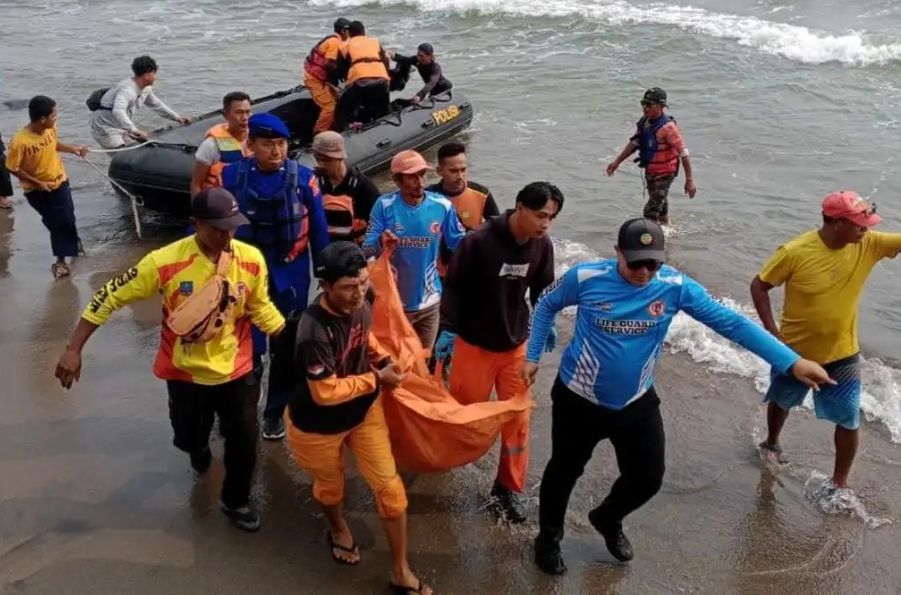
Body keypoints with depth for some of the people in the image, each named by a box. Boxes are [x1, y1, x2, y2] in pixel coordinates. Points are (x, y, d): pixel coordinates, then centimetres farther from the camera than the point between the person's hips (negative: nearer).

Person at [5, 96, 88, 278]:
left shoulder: (51, 128, -13)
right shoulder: (20, 141, -30)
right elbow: (12, 168, -19)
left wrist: (73, 149, -4)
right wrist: (37, 182, -19)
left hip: (59, 181, 5)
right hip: (37, 190, -5)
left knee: (67, 219, 9)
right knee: (56, 222, 5)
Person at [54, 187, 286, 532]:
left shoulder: (251, 259, -17)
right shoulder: (166, 262, -25)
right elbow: (111, 296, -15)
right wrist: (74, 349, -15)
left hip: (236, 371, 1)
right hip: (186, 373, -1)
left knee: (244, 440, 8)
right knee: (188, 439, 19)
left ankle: (236, 501, 38)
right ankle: (200, 448, 60)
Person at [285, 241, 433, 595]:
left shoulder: (361, 306, -14)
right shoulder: (314, 331, -36)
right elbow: (325, 393, -31)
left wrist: (385, 359, -7)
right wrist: (377, 379, -24)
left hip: (364, 411, 5)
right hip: (318, 425, -5)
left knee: (390, 488, 5)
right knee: (331, 486, 23)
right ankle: (338, 529, 59)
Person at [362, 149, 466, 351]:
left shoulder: (442, 205, -10)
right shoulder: (384, 206, -13)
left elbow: (461, 244, -3)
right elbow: (366, 248, -14)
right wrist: (380, 242, -35)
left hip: (429, 301, 2)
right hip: (393, 301, -1)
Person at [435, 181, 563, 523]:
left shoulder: (543, 245, -9)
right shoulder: (479, 241, -23)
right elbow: (454, 285, -14)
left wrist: (546, 324, 2)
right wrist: (448, 329, -17)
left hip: (517, 344, 4)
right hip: (474, 343, -3)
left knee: (518, 419, 6)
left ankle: (508, 488, 23)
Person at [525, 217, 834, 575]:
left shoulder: (675, 287, -18)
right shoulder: (585, 278, -21)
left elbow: (730, 322, -19)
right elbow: (546, 306, -2)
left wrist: (792, 362, -23)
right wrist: (532, 356, -2)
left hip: (636, 402, 3)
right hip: (579, 399, -2)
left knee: (647, 478, 12)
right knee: (564, 471, 15)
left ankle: (607, 520, 46)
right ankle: (548, 538, 43)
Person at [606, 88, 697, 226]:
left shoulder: (667, 127, -26)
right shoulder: (644, 122, -2)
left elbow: (683, 153, -25)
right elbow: (634, 143, 11)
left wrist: (689, 180, -26)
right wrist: (617, 161, 9)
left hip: (664, 174, -8)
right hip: (650, 172, 8)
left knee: (650, 212, -9)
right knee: (660, 206, 27)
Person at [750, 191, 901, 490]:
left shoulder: (868, 245, -14)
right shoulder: (795, 252, -25)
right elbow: (759, 286, -16)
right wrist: (771, 330, -20)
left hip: (842, 354, 2)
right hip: (795, 350, -2)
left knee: (849, 421, 4)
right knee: (781, 401, 24)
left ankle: (839, 483, 24)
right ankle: (771, 444, 53)